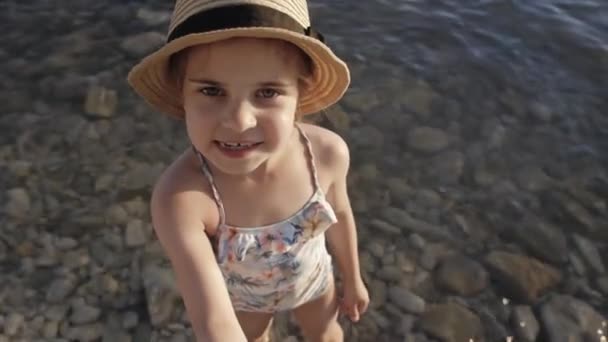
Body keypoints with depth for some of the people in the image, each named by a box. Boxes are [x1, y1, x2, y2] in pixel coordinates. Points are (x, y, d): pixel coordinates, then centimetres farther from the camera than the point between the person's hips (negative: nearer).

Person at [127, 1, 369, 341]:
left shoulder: (328, 153, -33)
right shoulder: (179, 197, -43)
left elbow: (340, 216, -11)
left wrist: (353, 279, 5)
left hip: (313, 276, 2)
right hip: (242, 294, -1)